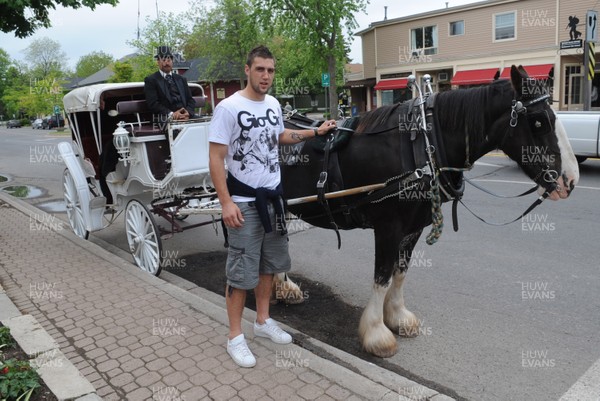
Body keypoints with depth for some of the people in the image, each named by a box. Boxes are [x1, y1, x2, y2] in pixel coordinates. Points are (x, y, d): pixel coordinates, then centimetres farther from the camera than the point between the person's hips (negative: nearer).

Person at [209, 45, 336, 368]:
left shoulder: (273, 104, 6)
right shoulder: (229, 107, -14)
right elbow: (216, 158, -15)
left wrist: (316, 131, 22)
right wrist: (226, 202, -22)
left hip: (273, 197, 7)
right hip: (244, 202, -7)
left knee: (270, 264, 18)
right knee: (241, 271, 0)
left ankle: (263, 321, 36)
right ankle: (235, 337, 17)